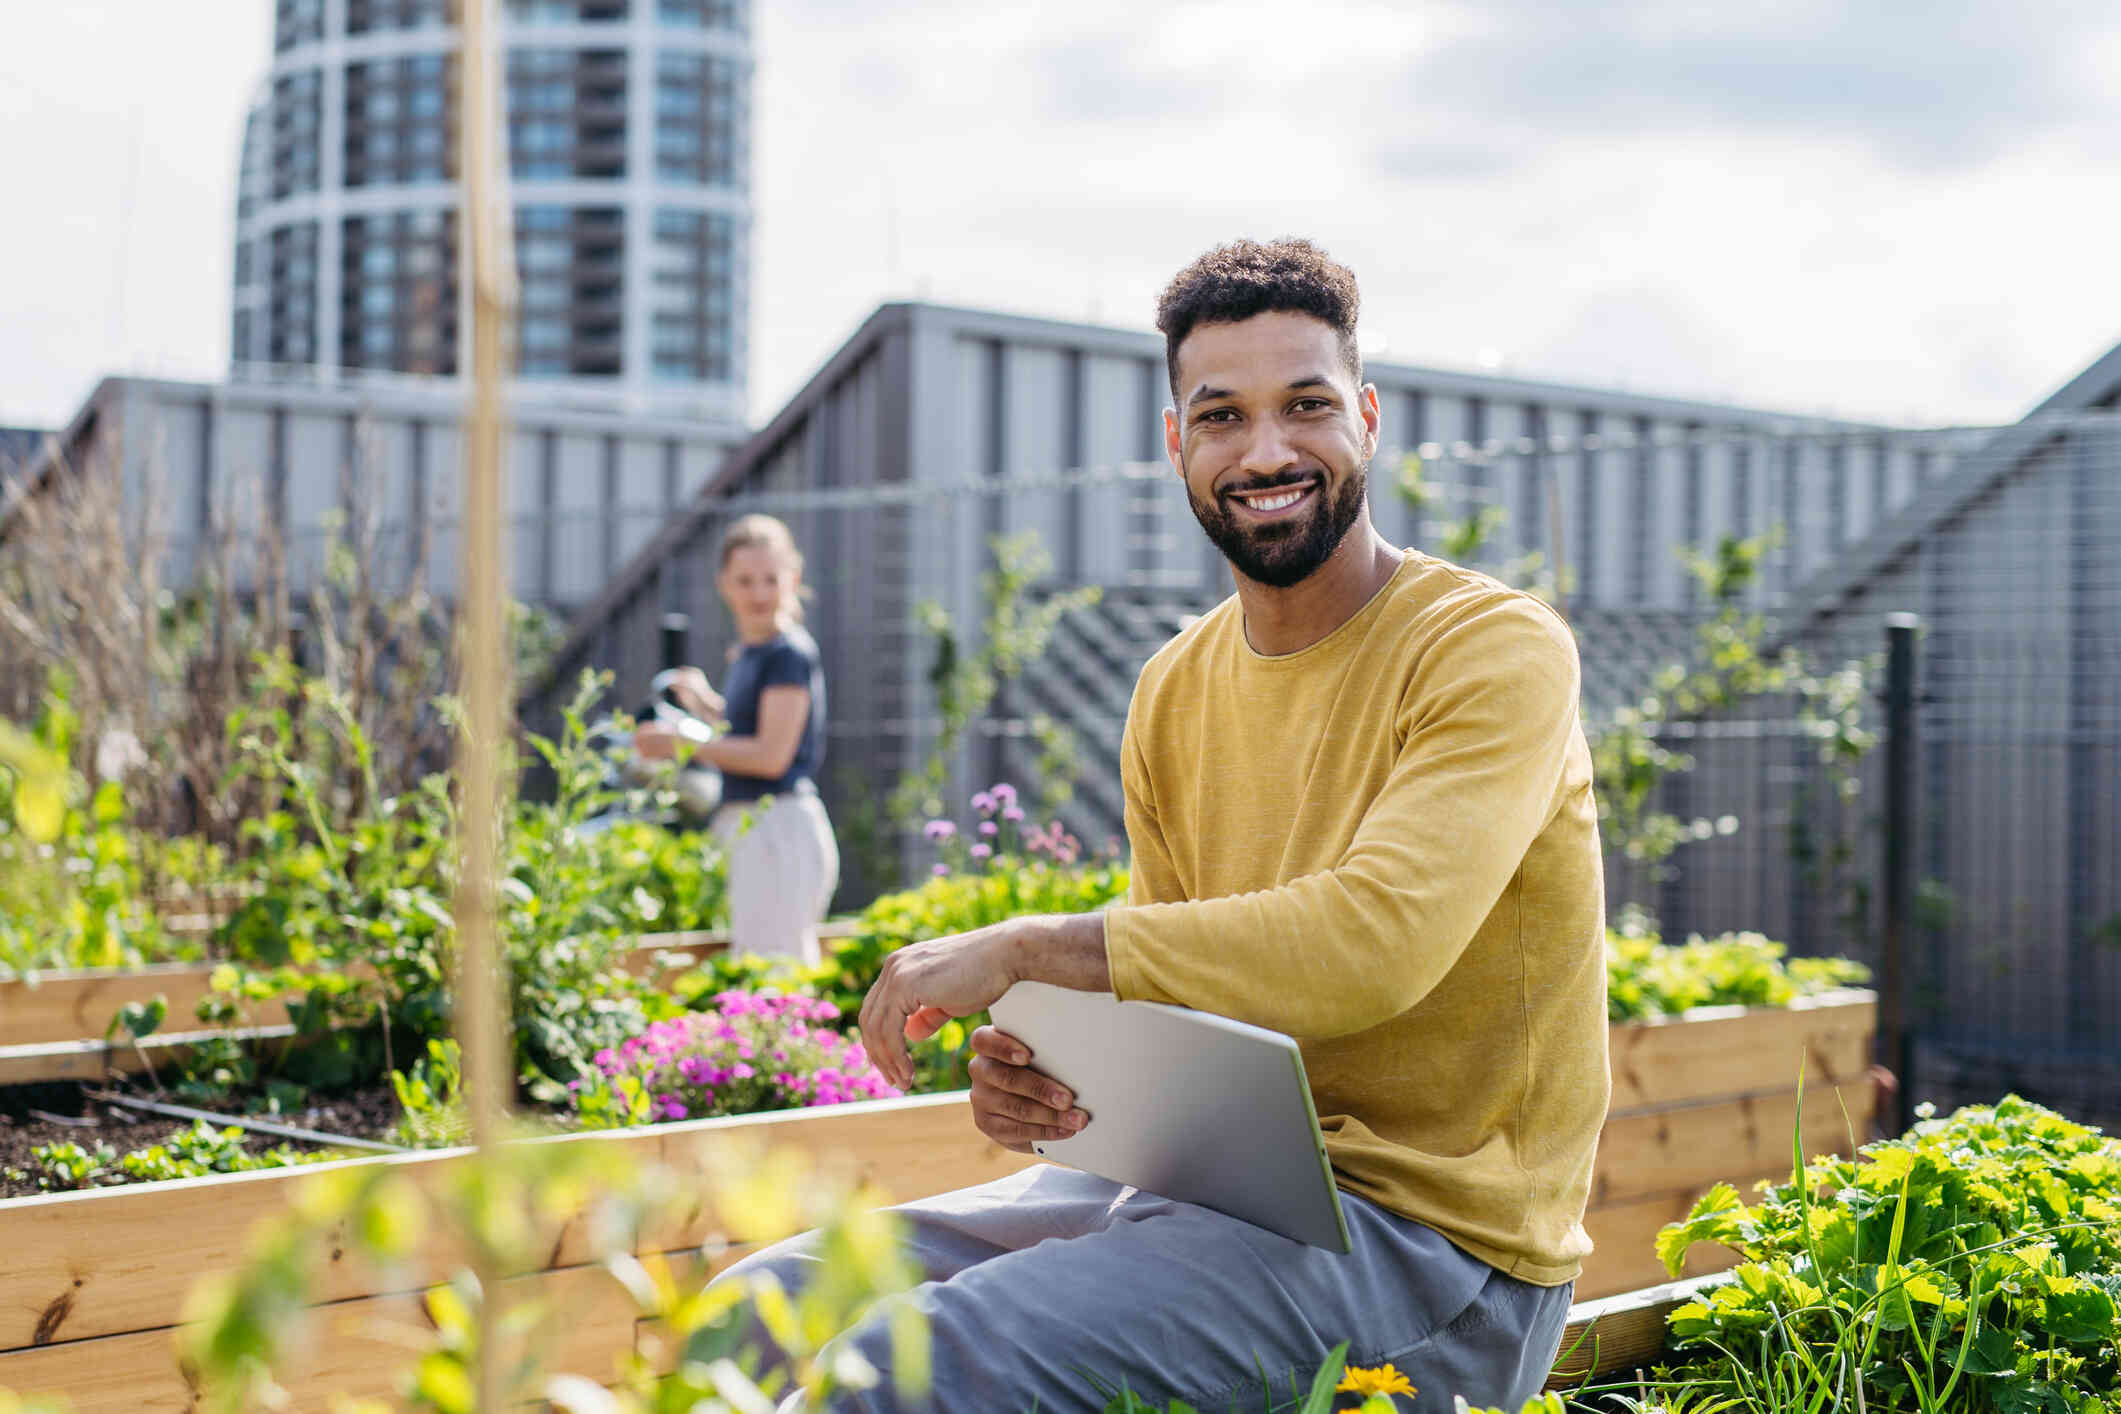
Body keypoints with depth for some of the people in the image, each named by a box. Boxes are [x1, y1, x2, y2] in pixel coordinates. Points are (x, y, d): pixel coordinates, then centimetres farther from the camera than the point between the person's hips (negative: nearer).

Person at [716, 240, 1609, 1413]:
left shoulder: (1497, 650, -11)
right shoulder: (1173, 695, 11)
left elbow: (1372, 942, -26)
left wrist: (1024, 951, -22)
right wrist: (1054, 1066, -8)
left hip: (1430, 1239, -7)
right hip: (1207, 1183, 7)